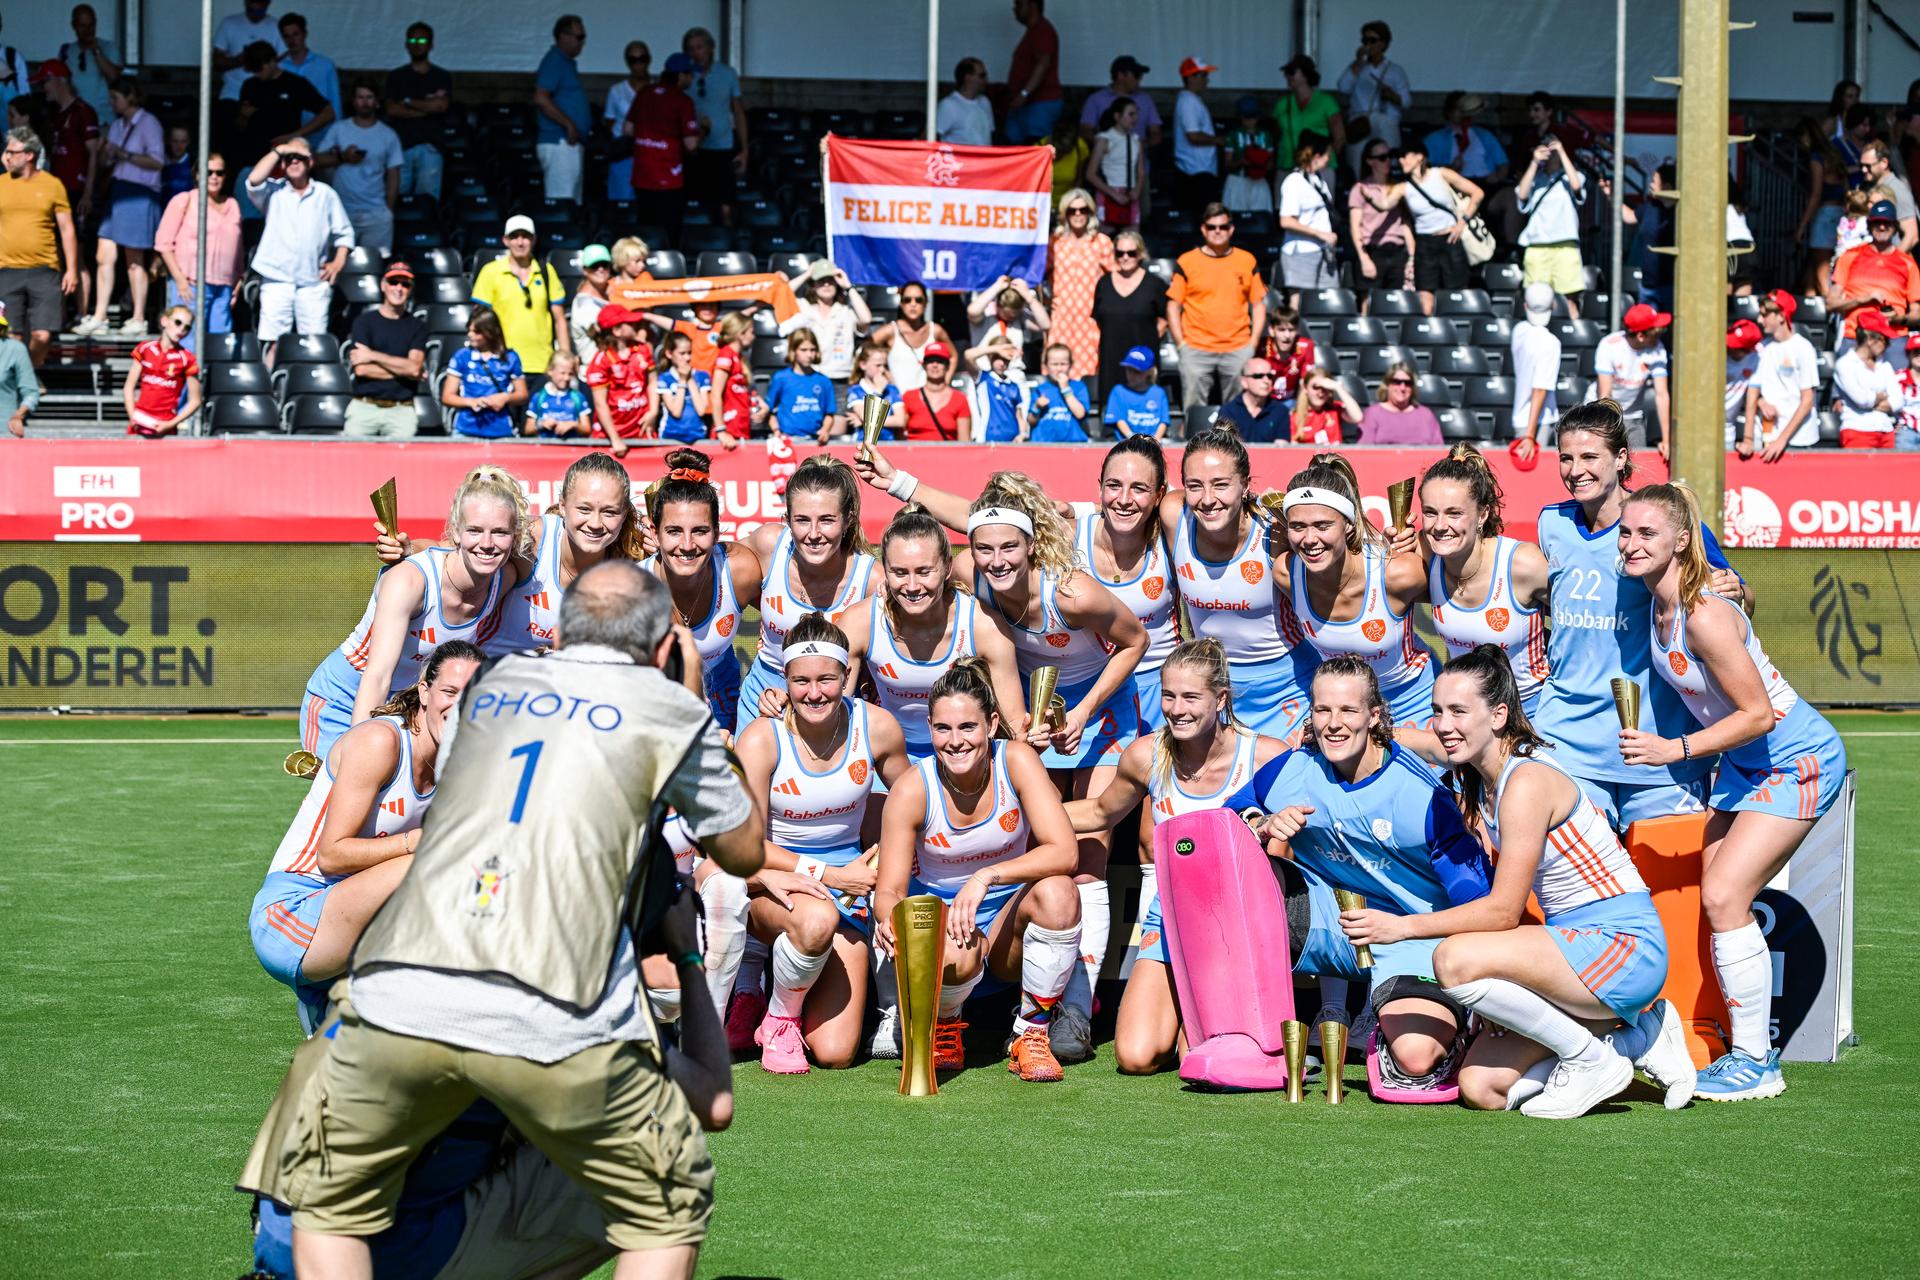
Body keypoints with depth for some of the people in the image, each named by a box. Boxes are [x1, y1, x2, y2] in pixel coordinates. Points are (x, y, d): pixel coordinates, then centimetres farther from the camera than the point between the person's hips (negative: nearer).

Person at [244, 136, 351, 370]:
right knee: (272, 341, -5)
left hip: (314, 282, 1)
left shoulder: (325, 194, 13)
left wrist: (339, 261, 1)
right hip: (277, 280, -1)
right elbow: (254, 180, -13)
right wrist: (277, 152, -7)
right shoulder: (274, 192, 8)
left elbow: (344, 232, 16)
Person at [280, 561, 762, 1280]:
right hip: (549, 1023, -3)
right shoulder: (672, 710, 13)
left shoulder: (496, 682, 24)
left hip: (399, 999, 3)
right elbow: (745, 853, 26)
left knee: (334, 1206, 23)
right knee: (671, 1209, 18)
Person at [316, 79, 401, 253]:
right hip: (341, 212, 0)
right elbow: (318, 159, 1)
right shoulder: (338, 130, 6)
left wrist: (389, 210, 1)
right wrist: (342, 157, -15)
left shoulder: (388, 135, 5)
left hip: (377, 214, 0)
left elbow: (393, 175, 6)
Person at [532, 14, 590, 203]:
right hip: (559, 143, -10)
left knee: (572, 202, 11)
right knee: (562, 202, -12)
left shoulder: (567, 62, 18)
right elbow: (541, 99, -22)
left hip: (569, 143, 10)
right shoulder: (555, 61, -12)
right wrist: (569, 124, -20)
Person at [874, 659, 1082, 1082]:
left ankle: (1033, 1034, -12)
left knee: (1057, 891, -33)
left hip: (1009, 919, 1)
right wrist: (889, 920, -38)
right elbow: (889, 890, -14)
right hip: (941, 912, -1)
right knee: (955, 953, -38)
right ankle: (944, 1029, 1)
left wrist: (986, 877, -36)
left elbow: (1063, 852, -24)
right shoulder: (912, 789, -16)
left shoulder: (1016, 761, -15)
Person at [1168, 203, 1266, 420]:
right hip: (1196, 351, -1)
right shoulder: (1186, 262, 3)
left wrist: (1253, 344, 2)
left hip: (1238, 351, 1)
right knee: (1194, 412, -2)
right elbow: (1173, 306, 5)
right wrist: (1181, 344, -3)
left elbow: (1259, 305, 12)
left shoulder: (1247, 261, 8)